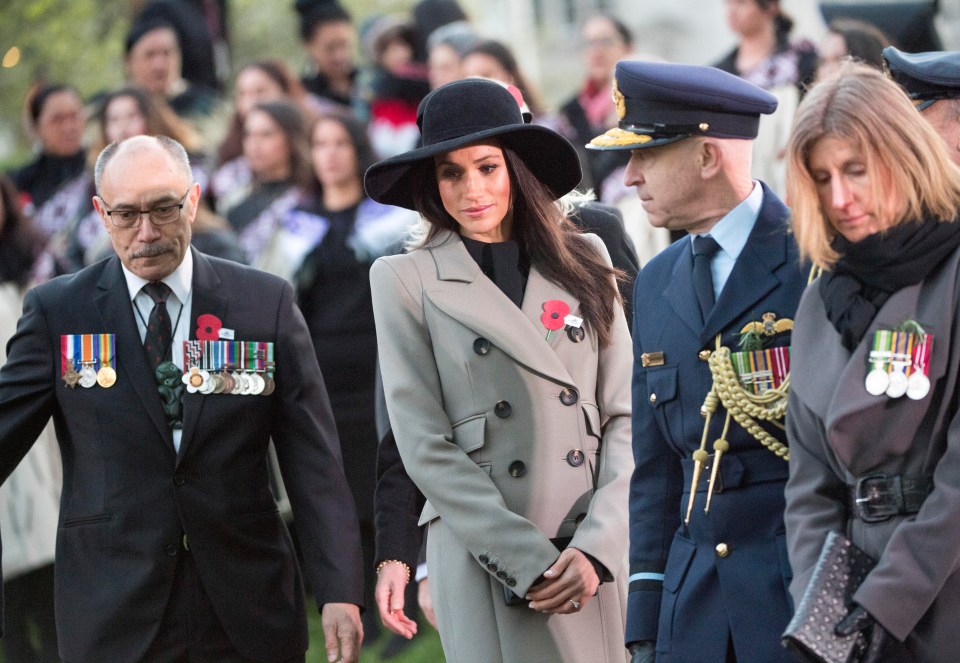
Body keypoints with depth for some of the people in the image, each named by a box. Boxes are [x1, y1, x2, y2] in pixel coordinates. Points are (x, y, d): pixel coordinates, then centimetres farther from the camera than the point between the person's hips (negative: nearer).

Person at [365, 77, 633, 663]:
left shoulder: (584, 262, 9)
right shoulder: (407, 279, 3)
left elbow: (624, 415, 6)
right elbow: (425, 446, -3)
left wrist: (596, 547, -8)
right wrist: (528, 563, -10)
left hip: (595, 556, 2)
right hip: (488, 562, -2)